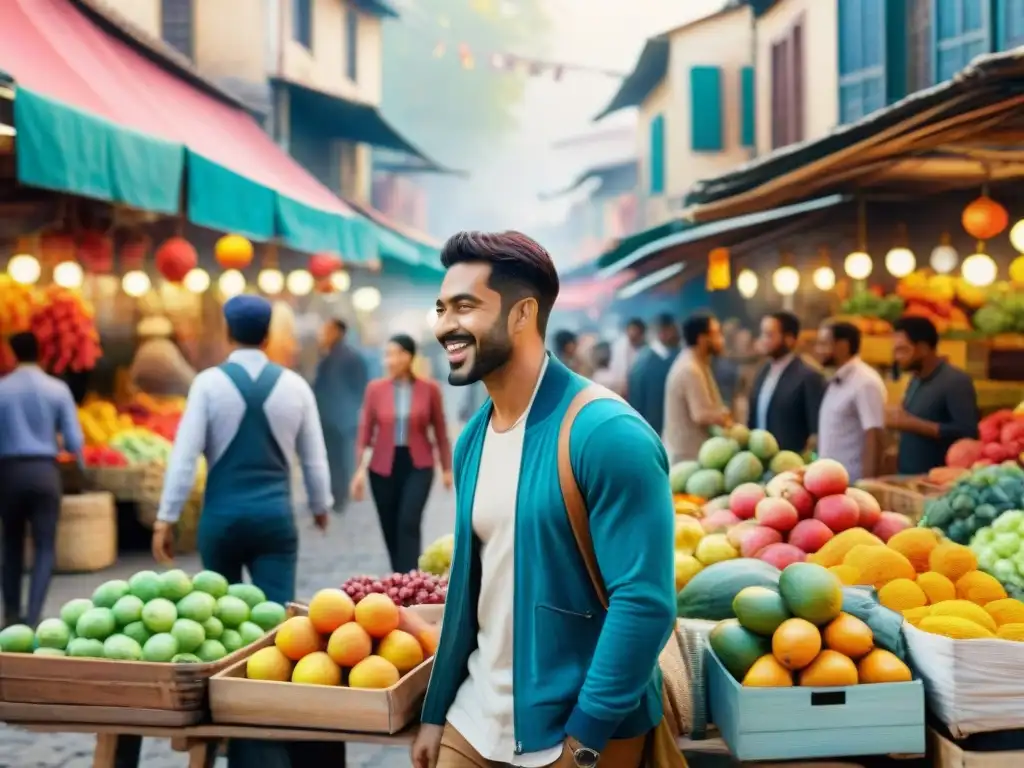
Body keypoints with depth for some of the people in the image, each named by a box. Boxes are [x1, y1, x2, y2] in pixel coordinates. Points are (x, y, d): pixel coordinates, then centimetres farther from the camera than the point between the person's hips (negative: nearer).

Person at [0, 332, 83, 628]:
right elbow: (74, 441, -2)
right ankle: (33, 616, -9)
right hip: (44, 471, -1)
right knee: (44, 547, 2)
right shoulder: (57, 389, -2)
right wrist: (79, 460, 19)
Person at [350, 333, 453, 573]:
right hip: (383, 467, 2)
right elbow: (366, 429, 0)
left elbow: (440, 430, 4)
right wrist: (360, 468, -8)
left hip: (418, 465, -2)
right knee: (390, 530, 8)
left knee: (409, 524, -16)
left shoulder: (429, 389, -3)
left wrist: (447, 468, 7)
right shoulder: (375, 388, -2)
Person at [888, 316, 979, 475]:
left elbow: (968, 432, -22)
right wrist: (899, 420, 3)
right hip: (908, 477, 8)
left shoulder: (956, 382, -13)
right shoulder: (916, 381, 14)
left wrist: (912, 424, -21)